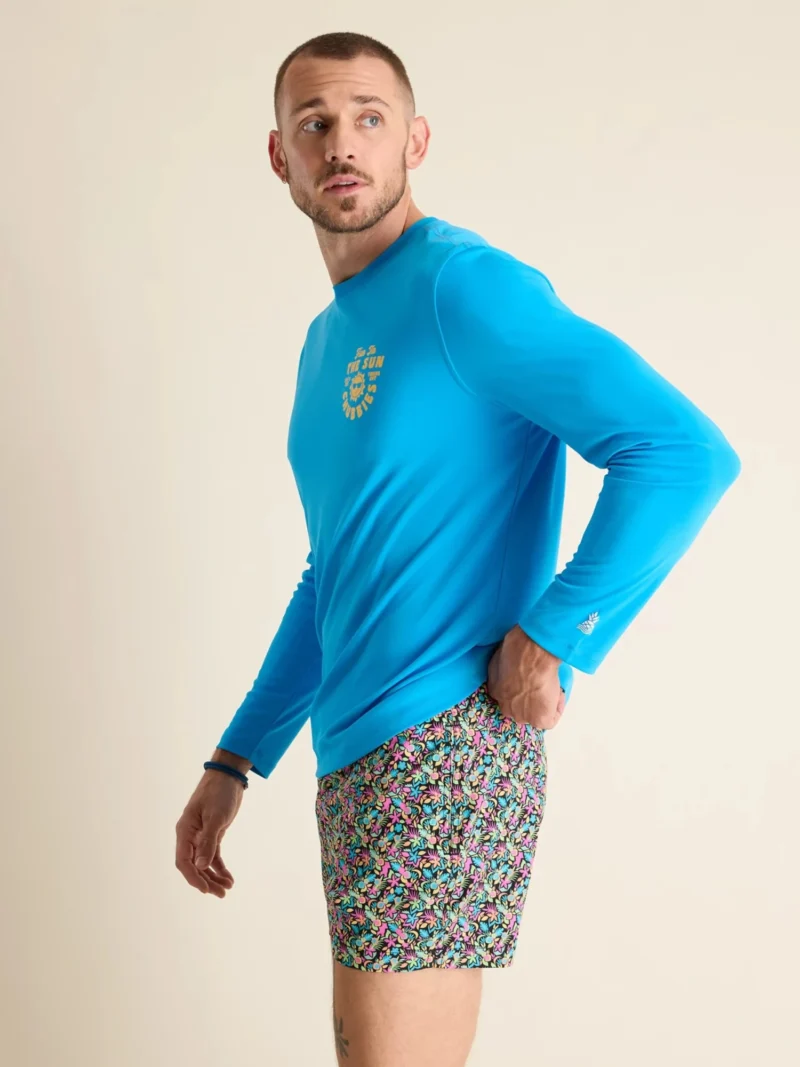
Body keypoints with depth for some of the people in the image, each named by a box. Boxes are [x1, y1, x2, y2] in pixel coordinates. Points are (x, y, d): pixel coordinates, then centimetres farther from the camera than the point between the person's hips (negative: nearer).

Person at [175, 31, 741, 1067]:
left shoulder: (464, 286, -11)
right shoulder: (326, 340, 17)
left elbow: (686, 453, -21)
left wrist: (552, 639, -18)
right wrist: (235, 760, 20)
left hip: (443, 747, -9)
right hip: (359, 753, 9)